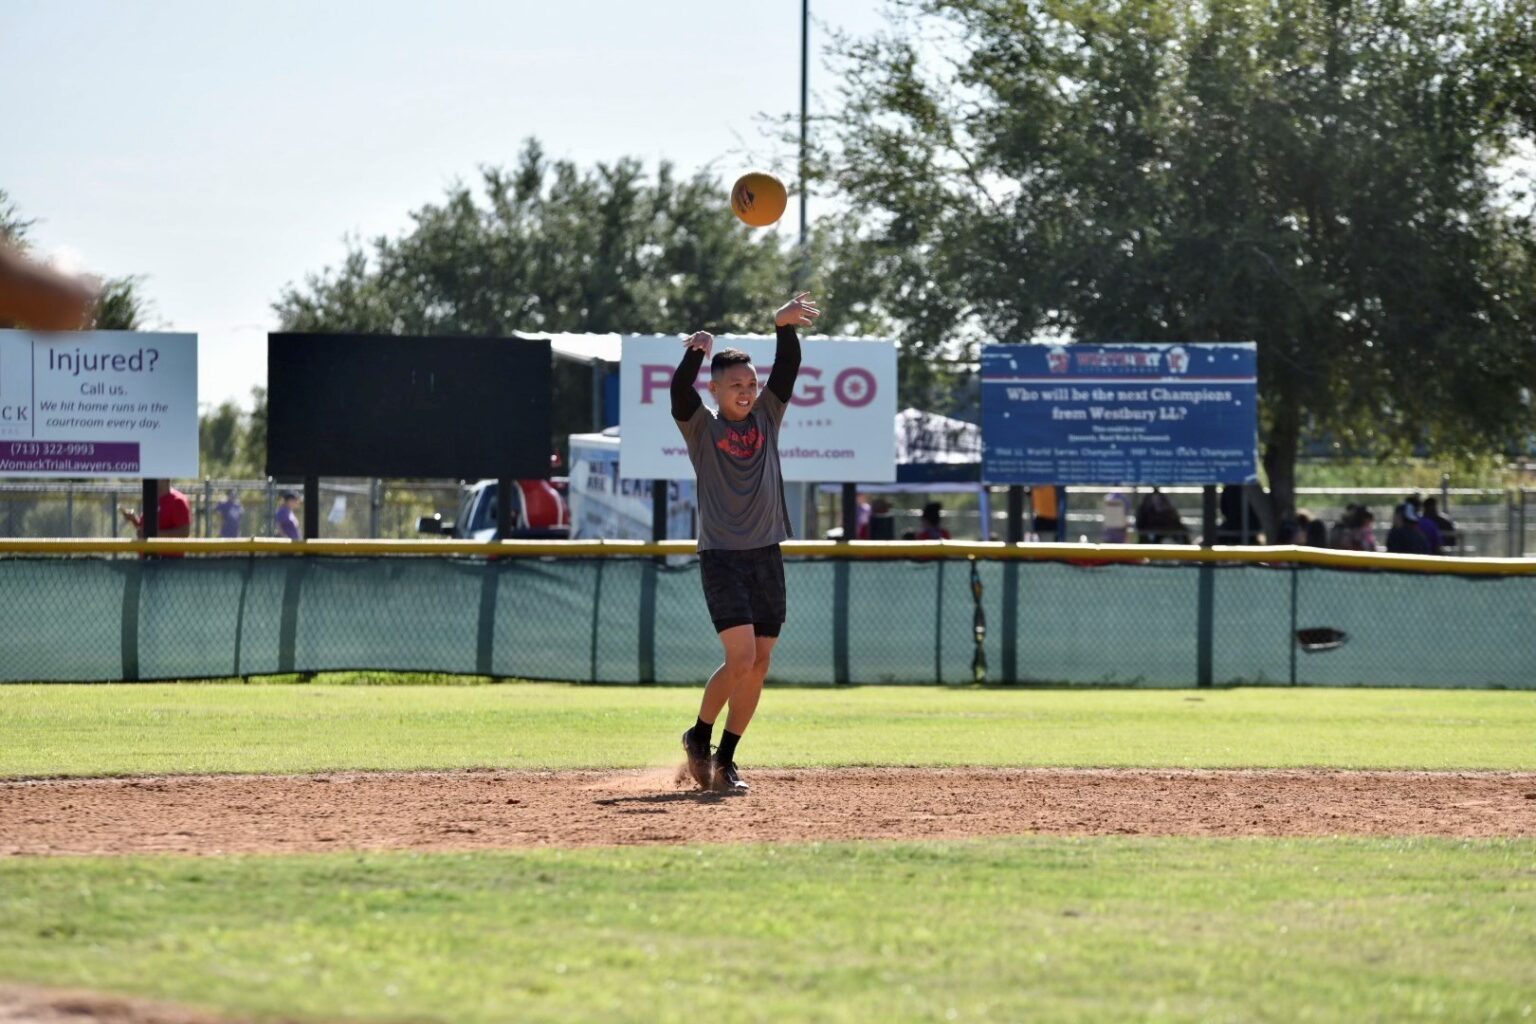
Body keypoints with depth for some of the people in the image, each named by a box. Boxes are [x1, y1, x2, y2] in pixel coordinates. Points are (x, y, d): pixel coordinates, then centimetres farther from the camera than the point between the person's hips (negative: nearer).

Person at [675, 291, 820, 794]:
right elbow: (681, 393, -19)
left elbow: (787, 371, -1)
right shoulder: (701, 428, 0)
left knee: (759, 665, 4)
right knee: (741, 659, -15)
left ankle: (724, 761, 14)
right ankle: (699, 736, 6)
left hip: (767, 556, 5)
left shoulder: (767, 417, 10)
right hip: (721, 558, -5)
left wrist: (785, 327, -19)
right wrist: (696, 353, -37)